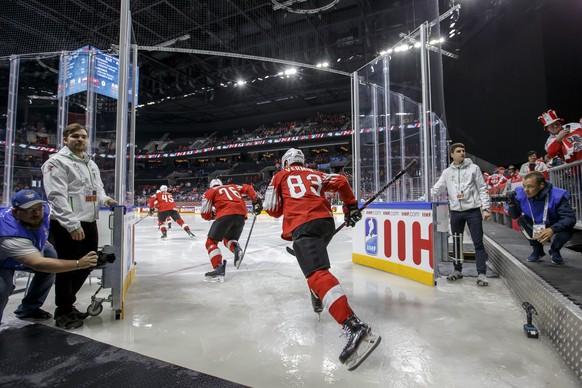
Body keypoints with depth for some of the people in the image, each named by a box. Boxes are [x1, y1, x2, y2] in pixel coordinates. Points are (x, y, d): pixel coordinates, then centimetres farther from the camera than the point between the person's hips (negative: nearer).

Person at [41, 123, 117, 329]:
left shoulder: (91, 164, 18)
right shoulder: (57, 161, -9)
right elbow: (57, 196, -18)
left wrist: (104, 199, 1)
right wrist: (72, 224, -24)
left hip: (89, 223, 9)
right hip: (66, 226, -8)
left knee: (86, 266, 16)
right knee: (68, 267, 2)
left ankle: (67, 303, 35)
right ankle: (63, 312, 19)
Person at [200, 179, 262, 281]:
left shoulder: (210, 191, 19)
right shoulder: (232, 186, 33)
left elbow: (205, 214, 13)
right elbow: (247, 188, 22)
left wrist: (212, 215, 33)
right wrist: (256, 200, 16)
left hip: (225, 215, -5)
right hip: (241, 215, 5)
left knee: (211, 242, 3)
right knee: (228, 239, 26)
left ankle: (219, 268, -19)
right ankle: (236, 248, -8)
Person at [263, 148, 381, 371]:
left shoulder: (280, 176, 19)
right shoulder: (316, 174, 27)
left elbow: (273, 210, 15)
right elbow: (340, 182, 14)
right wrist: (351, 206, 22)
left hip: (304, 226, -6)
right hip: (327, 222, 7)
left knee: (318, 274, -22)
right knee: (314, 260, 36)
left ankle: (354, 327, -38)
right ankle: (318, 299, 43)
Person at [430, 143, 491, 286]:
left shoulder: (473, 168, 3)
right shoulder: (447, 172, 9)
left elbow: (482, 189, 1)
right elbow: (436, 190, 9)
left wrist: (485, 208, -6)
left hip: (473, 211, -2)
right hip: (456, 212, 3)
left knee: (478, 242, -2)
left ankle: (481, 274, 4)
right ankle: (458, 270, 21)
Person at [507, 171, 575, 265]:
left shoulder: (557, 196, -30)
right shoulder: (521, 194, -22)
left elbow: (570, 218, -34)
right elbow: (515, 216, -11)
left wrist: (552, 229, -51)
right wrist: (512, 204, -33)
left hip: (554, 228, -2)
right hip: (535, 229, 3)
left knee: (567, 230, -32)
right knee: (521, 220, -24)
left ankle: (555, 251, 3)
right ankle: (537, 250, -1)